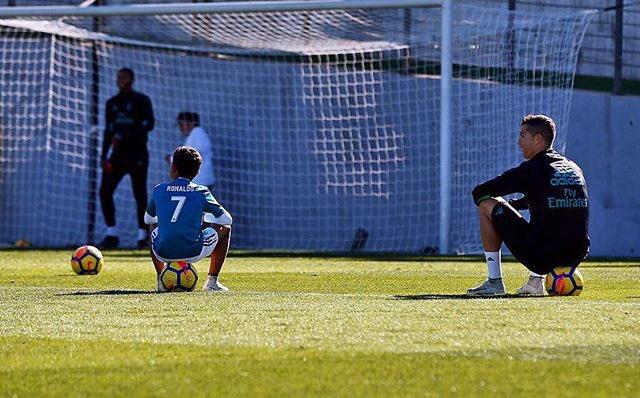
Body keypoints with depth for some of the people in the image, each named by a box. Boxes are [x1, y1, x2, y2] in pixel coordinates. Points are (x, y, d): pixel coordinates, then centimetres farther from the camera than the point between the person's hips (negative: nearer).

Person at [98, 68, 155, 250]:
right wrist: (104, 155, 10)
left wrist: (128, 133, -22)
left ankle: (142, 236, 2)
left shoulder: (141, 100, 1)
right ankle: (111, 235, 1)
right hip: (116, 154, 5)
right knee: (105, 191, -5)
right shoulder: (112, 103, 17)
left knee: (140, 195, -4)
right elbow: (108, 130, 18)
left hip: (137, 154, -5)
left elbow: (149, 123, -10)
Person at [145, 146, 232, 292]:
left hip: (163, 254, 3)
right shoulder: (201, 192, 3)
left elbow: (148, 219, 24)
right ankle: (212, 281, 20)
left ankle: (161, 280, 29)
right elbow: (227, 219, 13)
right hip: (193, 253, -3)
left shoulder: (159, 190, 8)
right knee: (225, 229, 24)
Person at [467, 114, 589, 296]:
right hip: (577, 257, 7)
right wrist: (509, 204, 31)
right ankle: (537, 281, 22)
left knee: (487, 205, 8)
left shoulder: (531, 169, -6)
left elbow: (479, 192, -1)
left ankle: (494, 282, 9)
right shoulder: (574, 168, 14)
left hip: (541, 257, -7)